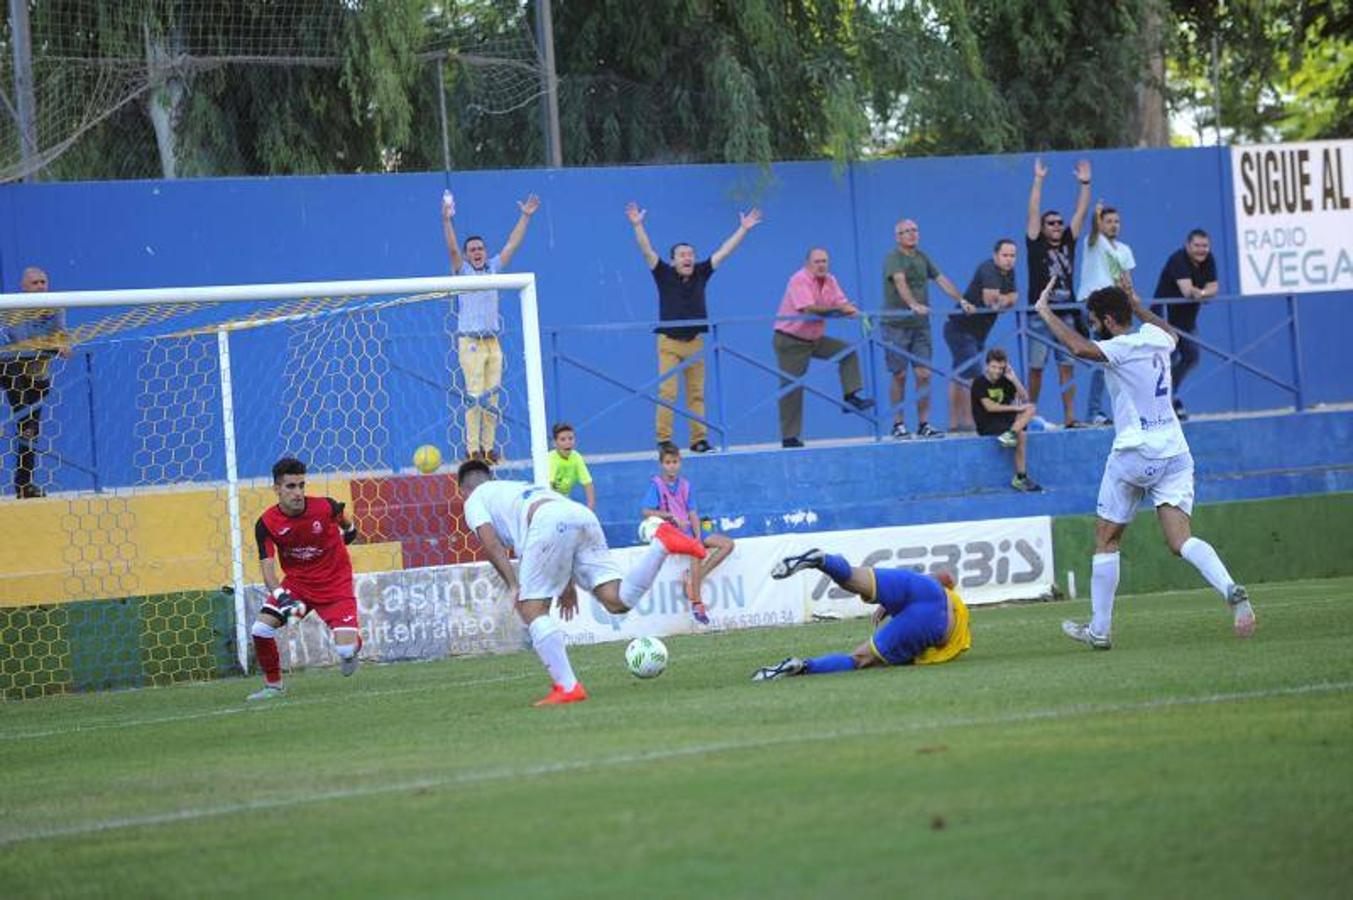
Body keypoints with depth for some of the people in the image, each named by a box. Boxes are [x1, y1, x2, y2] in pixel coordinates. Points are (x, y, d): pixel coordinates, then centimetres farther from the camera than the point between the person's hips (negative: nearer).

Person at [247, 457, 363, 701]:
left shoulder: (325, 507, -19)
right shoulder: (266, 523, -17)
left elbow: (343, 518, 7)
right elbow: (267, 567, -20)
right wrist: (282, 598, -36)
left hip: (335, 582, -2)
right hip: (296, 582, 2)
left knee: (345, 650, -15)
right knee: (260, 630, -16)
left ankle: (352, 645, 26)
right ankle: (273, 684, 9)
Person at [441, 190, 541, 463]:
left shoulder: (493, 268, 12)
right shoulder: (462, 271, -1)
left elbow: (512, 244, 16)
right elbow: (452, 248, -15)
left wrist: (525, 217, 14)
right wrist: (447, 219, -27)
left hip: (493, 341, 5)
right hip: (470, 342, -5)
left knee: (491, 397, 3)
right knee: (474, 396, -9)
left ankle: (489, 446, 6)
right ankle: (472, 449, -9)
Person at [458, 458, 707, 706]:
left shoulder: (474, 501, 25)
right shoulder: (521, 488, 44)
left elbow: (492, 545, 5)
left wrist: (513, 586, 1)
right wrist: (568, 585, 34)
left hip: (549, 523, -6)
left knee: (532, 609, 1)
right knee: (617, 601, -4)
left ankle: (567, 688, -8)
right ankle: (661, 543, -18)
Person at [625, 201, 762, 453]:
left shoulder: (701, 273, 5)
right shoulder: (665, 275, -3)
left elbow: (724, 252, 8)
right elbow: (647, 251, -13)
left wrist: (743, 229, 8)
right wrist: (637, 226, -24)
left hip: (695, 342, 3)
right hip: (669, 342, -3)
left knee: (696, 394, 6)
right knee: (667, 393, -9)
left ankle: (699, 439, 10)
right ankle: (664, 440, -8)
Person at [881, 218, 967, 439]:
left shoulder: (922, 257, 14)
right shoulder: (893, 258, -7)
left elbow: (941, 280, 16)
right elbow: (900, 282, -24)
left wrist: (962, 301, 6)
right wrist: (914, 305, -40)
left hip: (921, 324, 5)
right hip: (897, 324, -5)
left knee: (924, 374, -1)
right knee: (900, 375, -1)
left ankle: (924, 424, 4)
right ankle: (898, 424, 7)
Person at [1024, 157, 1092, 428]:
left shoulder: (1068, 243, 11)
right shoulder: (1036, 245, 1)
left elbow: (1081, 212, 9)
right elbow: (1033, 212, -5)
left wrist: (1085, 183, 3)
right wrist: (1039, 180, -8)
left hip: (1066, 314, 4)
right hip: (1040, 316, -4)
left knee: (1067, 367, 3)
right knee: (1036, 368, 1)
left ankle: (1070, 418, 3)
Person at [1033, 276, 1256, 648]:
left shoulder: (1122, 349, -12)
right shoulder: (1156, 338, 9)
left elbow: (1081, 347, -32)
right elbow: (1172, 333, 36)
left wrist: (1045, 311, -22)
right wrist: (1137, 304, 45)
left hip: (1133, 454, -6)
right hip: (1175, 452, 6)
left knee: (1106, 540, 9)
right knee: (1181, 540, -3)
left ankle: (1099, 629, 12)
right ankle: (1231, 590, -30)